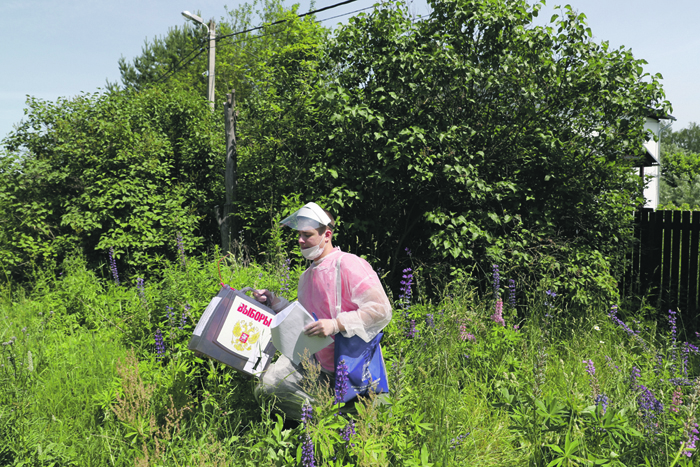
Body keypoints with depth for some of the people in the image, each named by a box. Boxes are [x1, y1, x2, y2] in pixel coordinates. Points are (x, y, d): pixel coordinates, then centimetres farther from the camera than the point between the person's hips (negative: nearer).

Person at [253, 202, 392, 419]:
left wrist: (336, 324, -30)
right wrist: (274, 302, 9)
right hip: (314, 359, 8)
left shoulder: (349, 265, -17)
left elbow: (382, 311, -23)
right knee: (266, 385, -2)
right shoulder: (307, 275, 10)